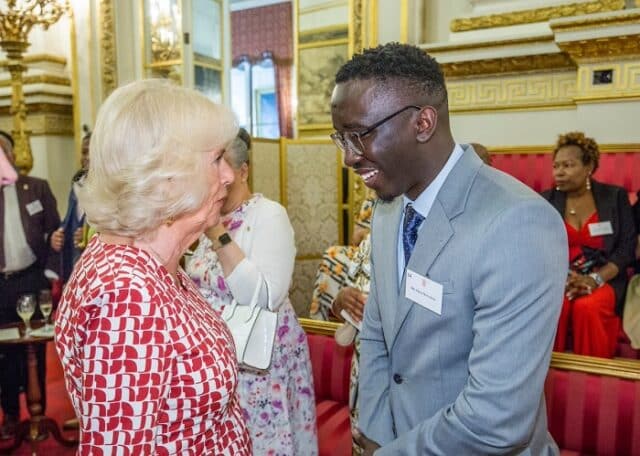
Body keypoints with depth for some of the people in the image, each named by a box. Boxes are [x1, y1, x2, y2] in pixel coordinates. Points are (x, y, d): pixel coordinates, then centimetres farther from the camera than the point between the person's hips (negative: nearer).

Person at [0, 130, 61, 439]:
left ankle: (38, 411, 23)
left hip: (33, 280, -1)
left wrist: (51, 274, -8)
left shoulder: (37, 187, 2)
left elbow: (54, 232, 1)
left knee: (35, 349, 9)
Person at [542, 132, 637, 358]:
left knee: (588, 307, -33)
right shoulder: (546, 200, 8)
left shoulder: (615, 197, 6)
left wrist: (595, 279, -15)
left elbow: (627, 247, 0)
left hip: (604, 279, 0)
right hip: (557, 277, 1)